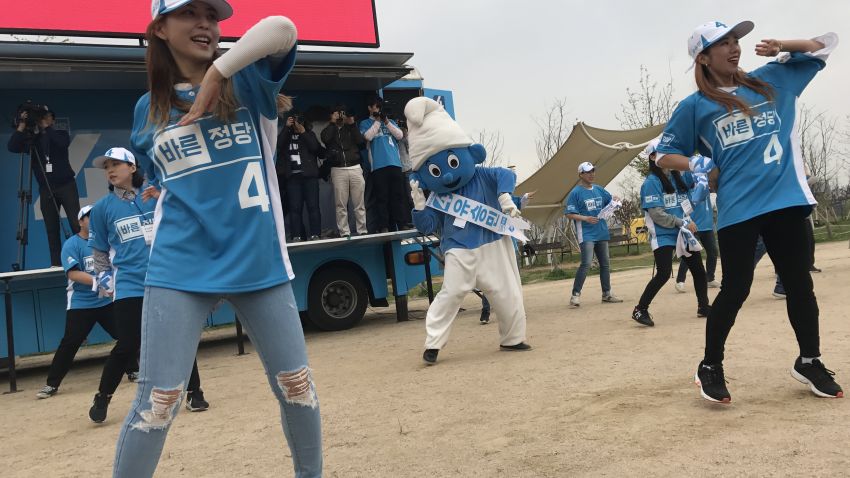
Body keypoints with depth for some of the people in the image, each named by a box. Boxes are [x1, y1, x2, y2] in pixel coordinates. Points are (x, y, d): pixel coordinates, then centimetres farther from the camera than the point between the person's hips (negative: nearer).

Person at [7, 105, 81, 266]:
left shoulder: (61, 134, 6)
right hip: (46, 189, 2)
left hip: (66, 185, -2)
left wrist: (46, 127, -15)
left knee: (76, 223, -8)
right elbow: (12, 147, -9)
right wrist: (22, 125, -13)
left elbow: (63, 143, -17)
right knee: (51, 228, 1)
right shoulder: (31, 139, 9)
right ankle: (56, 263, 3)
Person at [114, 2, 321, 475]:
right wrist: (188, 210, 12)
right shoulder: (149, 109, 10)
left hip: (259, 262, 0)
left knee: (297, 386, 9)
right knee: (158, 401, -2)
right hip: (179, 270, 1)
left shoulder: (246, 79, 3)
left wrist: (215, 73, -17)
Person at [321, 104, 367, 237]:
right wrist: (333, 122, 1)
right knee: (341, 205, -6)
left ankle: (362, 231, 1)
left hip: (355, 168, 1)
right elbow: (325, 138, -8)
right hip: (338, 170, -1)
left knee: (359, 204, -2)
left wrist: (352, 124, 2)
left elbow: (361, 142, 1)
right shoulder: (330, 130, 15)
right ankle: (344, 233, -5)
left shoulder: (351, 129, 19)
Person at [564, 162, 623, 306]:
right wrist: (585, 218, -24)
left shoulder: (599, 189, 10)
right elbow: (569, 214, -11)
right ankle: (575, 295, -12)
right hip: (586, 234, -7)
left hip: (602, 232, 7)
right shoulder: (575, 193, -8)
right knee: (586, 263, -18)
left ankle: (606, 294, 24)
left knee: (605, 264, 12)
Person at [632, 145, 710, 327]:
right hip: (663, 236, -7)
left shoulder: (677, 177, 9)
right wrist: (683, 223, -15)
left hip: (682, 233, 7)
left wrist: (688, 221, -2)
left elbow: (686, 203, 17)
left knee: (698, 269, 10)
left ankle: (703, 306, 26)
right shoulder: (651, 182, -12)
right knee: (663, 274, -13)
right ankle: (640, 310, -1)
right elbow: (656, 214, -17)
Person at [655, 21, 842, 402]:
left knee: (799, 283, 10)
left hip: (786, 200, 4)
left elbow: (824, 45, 24)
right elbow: (664, 155, 6)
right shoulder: (694, 106, 3)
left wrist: (782, 46, 7)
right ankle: (710, 367, 14)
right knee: (735, 289, -3)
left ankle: (809, 361, 28)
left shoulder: (771, 80, 13)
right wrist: (697, 164, -12)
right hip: (737, 209, -4)